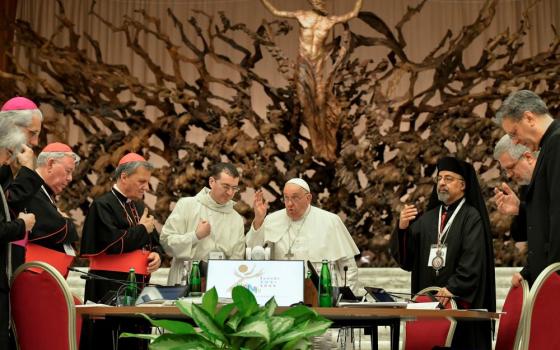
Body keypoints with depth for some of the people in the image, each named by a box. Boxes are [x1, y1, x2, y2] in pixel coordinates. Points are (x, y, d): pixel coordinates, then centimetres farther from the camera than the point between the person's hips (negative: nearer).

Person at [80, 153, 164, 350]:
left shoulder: (139, 206, 17)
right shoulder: (103, 205, -8)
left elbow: (154, 242, 22)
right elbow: (112, 242, -22)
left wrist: (157, 255, -1)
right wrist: (142, 230, -8)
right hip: (110, 289, -8)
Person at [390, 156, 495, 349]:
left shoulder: (472, 217, 0)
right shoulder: (427, 218, 15)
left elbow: (473, 261, -11)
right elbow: (406, 259, 7)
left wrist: (453, 288, -22)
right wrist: (402, 228, -9)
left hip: (461, 303, -4)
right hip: (427, 302, 4)